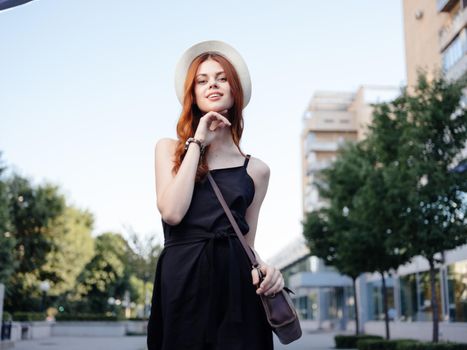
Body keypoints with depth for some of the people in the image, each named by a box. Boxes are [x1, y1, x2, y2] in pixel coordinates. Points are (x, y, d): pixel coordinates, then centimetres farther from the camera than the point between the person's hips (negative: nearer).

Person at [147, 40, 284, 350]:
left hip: (237, 286, 1)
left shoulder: (256, 169, 10)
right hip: (183, 283, -1)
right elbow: (172, 213, -10)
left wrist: (263, 266, -10)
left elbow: (247, 241, 13)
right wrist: (197, 143, -5)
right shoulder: (170, 149, 8)